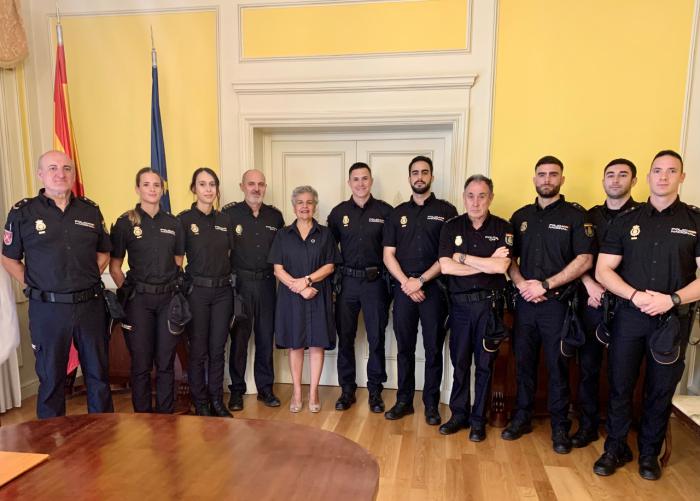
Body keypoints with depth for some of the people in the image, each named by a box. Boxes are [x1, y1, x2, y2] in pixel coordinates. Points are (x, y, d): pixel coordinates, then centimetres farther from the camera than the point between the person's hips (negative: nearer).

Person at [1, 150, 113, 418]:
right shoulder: (22, 212, 0)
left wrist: (91, 280, 6)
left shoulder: (90, 210, 6)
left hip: (90, 304, 2)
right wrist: (31, 285, -2)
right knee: (51, 377, 11)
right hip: (48, 308, -2)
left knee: (98, 373, 13)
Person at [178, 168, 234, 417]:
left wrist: (229, 280, 8)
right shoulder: (184, 219, -4)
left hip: (222, 291, 4)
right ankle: (200, 405, 20)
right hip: (197, 291, -4)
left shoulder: (224, 220, 9)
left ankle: (217, 401, 23)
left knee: (217, 349, 10)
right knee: (198, 350, 5)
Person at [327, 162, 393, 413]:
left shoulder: (385, 211, 0)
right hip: (347, 281, 2)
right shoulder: (338, 212, 5)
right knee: (345, 337, 8)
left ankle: (375, 391, 21)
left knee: (376, 338, 6)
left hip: (375, 281, -1)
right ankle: (347, 389, 22)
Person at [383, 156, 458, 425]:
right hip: (404, 288, 3)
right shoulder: (398, 213, 10)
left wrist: (421, 280, -12)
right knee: (405, 348, 10)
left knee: (433, 349, 6)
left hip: (434, 288, -2)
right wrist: (406, 283, -9)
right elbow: (388, 255, 4)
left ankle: (431, 403, 19)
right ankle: (404, 400, 22)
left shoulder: (446, 210, 1)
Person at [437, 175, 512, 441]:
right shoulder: (451, 227, 1)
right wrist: (487, 264, -13)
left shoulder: (502, 228, -2)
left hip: (489, 304, -1)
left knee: (485, 364, 8)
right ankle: (459, 414, 26)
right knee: (460, 362, 11)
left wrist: (463, 257, -11)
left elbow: (501, 266, -17)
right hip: (459, 304, 1)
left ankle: (478, 419, 23)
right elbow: (445, 266, -11)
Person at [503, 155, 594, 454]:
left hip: (557, 303, -3)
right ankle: (522, 417, 26)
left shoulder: (575, 215, -2)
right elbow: (510, 258, 12)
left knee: (558, 366, 5)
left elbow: (584, 260, -10)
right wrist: (521, 283, -7)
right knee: (524, 362, 11)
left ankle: (560, 427, 20)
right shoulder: (521, 216, 11)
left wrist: (545, 285, -15)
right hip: (525, 302, 4)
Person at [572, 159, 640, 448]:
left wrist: (607, 292, -11)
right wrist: (590, 285, -9)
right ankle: (588, 425, 21)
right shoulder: (591, 216, 11)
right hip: (592, 302, 3)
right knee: (588, 366, 7)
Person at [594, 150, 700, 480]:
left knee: (661, 391, 11)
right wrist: (635, 296, -14)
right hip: (628, 316, 1)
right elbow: (603, 270, 1)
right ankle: (616, 448, 24)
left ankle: (649, 453, 29)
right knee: (620, 387, 8)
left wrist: (671, 298, -18)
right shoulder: (626, 221, 5)